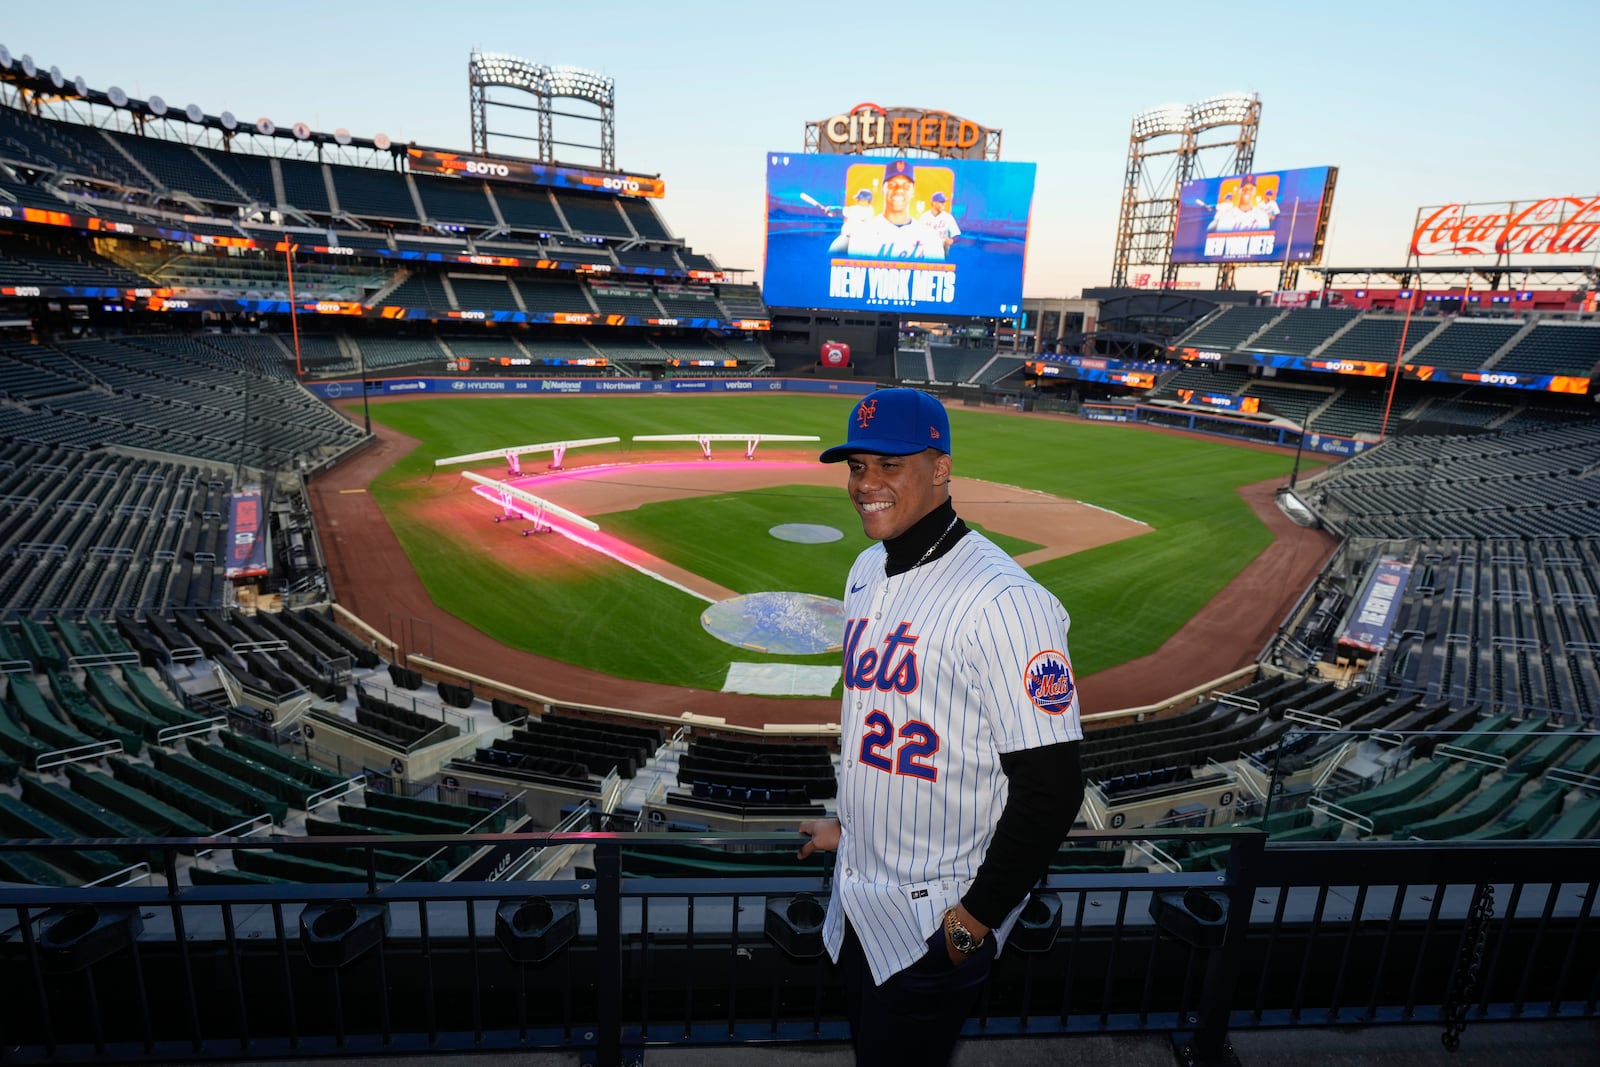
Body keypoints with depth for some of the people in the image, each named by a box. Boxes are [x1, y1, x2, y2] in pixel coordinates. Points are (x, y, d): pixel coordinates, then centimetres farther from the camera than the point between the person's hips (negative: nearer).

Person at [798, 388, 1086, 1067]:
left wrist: (974, 921, -16)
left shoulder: (1002, 600, -25)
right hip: (858, 897, 8)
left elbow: (1051, 786, -23)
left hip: (937, 922, -7)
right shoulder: (866, 572, 3)